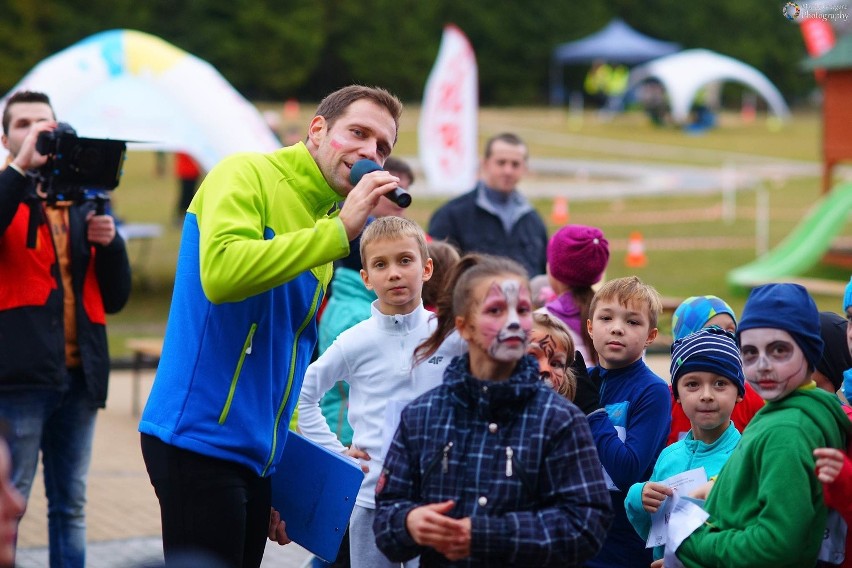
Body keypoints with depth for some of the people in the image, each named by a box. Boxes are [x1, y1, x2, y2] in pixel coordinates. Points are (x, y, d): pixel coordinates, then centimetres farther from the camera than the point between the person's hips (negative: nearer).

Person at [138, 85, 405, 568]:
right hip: (200, 437, -8)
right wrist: (340, 231, -22)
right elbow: (221, 273, -26)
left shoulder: (326, 226, 16)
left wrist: (286, 473, 15)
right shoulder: (247, 175, -7)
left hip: (258, 451, 8)